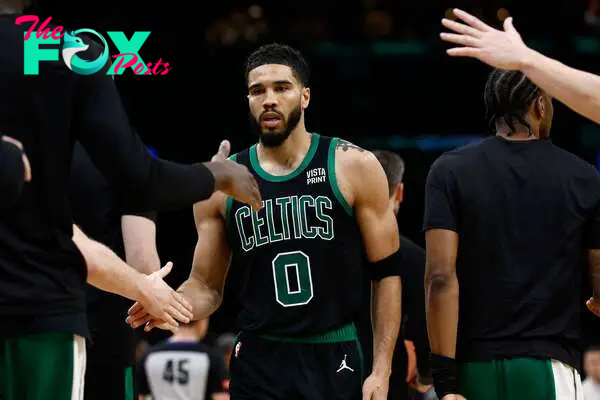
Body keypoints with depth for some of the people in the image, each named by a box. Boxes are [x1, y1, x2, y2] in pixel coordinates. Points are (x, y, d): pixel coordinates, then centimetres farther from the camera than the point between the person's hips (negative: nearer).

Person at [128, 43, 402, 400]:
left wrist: (381, 371, -7)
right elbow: (206, 286, 11)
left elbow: (387, 273, 0)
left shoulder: (353, 168, -1)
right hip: (258, 362, 1)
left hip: (334, 360, -1)